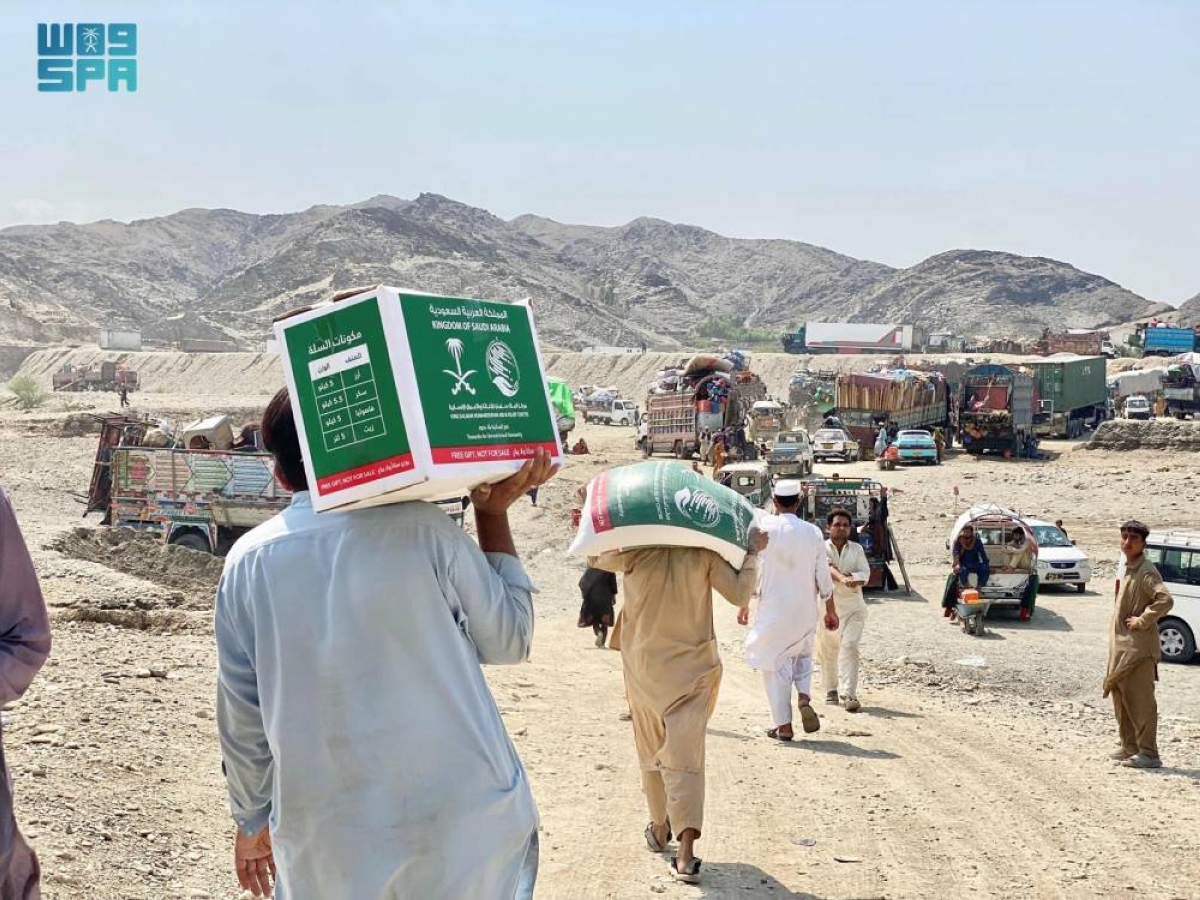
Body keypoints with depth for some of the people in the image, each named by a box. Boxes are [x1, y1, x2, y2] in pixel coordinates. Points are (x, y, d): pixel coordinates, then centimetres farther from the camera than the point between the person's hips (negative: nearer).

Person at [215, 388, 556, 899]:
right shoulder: (421, 529, -9)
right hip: (460, 818, -2)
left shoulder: (248, 563, -2)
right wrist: (493, 513, 7)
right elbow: (509, 640, 3)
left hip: (327, 841, 2)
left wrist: (252, 817, 20)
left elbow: (242, 713, 5)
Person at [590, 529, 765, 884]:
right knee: (684, 754, -6)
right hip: (694, 668, -1)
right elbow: (739, 594, -6)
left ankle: (660, 828, 32)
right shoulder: (705, 552, -9)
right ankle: (686, 852, -16)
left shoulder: (634, 551, -8)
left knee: (650, 751, 18)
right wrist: (753, 551, 2)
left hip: (645, 667, 1)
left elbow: (594, 559, 9)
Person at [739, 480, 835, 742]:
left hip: (773, 608, -3)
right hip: (806, 610, 3)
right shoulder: (812, 532, -1)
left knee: (775, 664, 7)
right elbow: (823, 576, 2)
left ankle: (784, 725, 5)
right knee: (803, 653, 25)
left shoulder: (764, 528, -8)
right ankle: (804, 697, 1)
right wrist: (831, 610, 13)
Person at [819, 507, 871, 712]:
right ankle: (832, 690, 30)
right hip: (828, 607, 0)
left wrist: (849, 579, -20)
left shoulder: (856, 549, 9)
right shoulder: (822, 548, 0)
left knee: (849, 647, -13)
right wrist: (843, 578, -38)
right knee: (827, 650, 9)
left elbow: (865, 575, -2)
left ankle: (849, 695, -18)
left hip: (852, 607, 0)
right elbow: (827, 568, -20)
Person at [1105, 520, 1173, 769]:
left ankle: (1148, 753, -4)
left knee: (1140, 700, -7)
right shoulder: (1125, 569, 14)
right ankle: (1129, 746, 25)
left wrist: (1141, 621, -21)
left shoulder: (1146, 571, -15)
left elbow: (1165, 600, -29)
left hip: (1139, 648, -10)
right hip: (1120, 646, 10)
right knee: (1120, 697, 16)